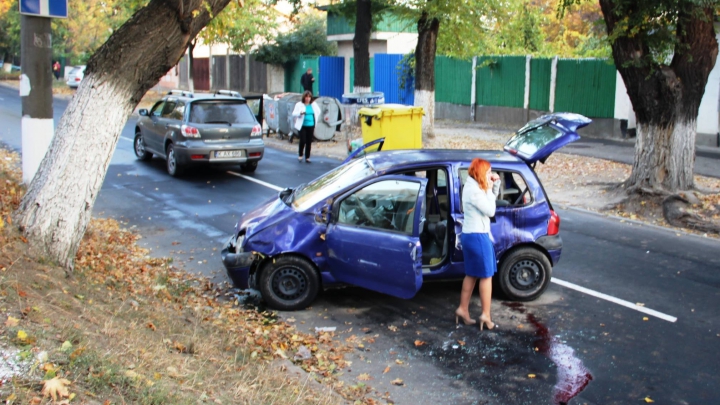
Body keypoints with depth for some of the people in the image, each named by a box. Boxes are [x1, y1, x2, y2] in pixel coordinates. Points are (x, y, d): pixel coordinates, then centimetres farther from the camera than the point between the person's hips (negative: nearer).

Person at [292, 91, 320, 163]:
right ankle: (300, 155, 12)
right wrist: (300, 113, -25)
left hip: (311, 126, 4)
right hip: (302, 126, -3)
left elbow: (318, 111, 23)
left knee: (309, 142, 4)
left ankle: (307, 157, 14)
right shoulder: (299, 105, -4)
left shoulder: (314, 105, 7)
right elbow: (294, 113, -7)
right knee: (303, 141, -11)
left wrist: (315, 120, 15)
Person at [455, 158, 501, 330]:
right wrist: (489, 189, -11)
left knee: (471, 274, 17)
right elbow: (490, 211, -17)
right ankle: (486, 315, 5)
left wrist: (496, 184, 5)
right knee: (486, 276, 0)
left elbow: (491, 200, 19)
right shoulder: (474, 190, -20)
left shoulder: (472, 187, 12)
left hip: (470, 234, 10)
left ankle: (463, 309, 22)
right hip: (478, 236, -10)